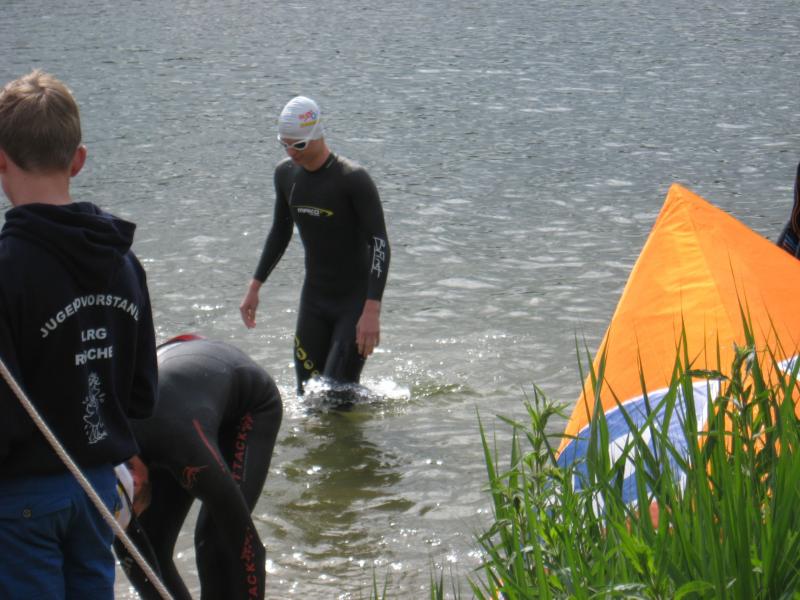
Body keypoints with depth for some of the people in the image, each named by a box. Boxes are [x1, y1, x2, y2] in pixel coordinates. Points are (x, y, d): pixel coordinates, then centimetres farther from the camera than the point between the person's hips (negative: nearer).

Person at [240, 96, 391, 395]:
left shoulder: (353, 179, -19)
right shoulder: (286, 173, 2)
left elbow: (379, 243, -21)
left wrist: (372, 311, -28)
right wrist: (255, 286, 15)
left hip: (356, 300, -6)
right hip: (313, 298, 6)